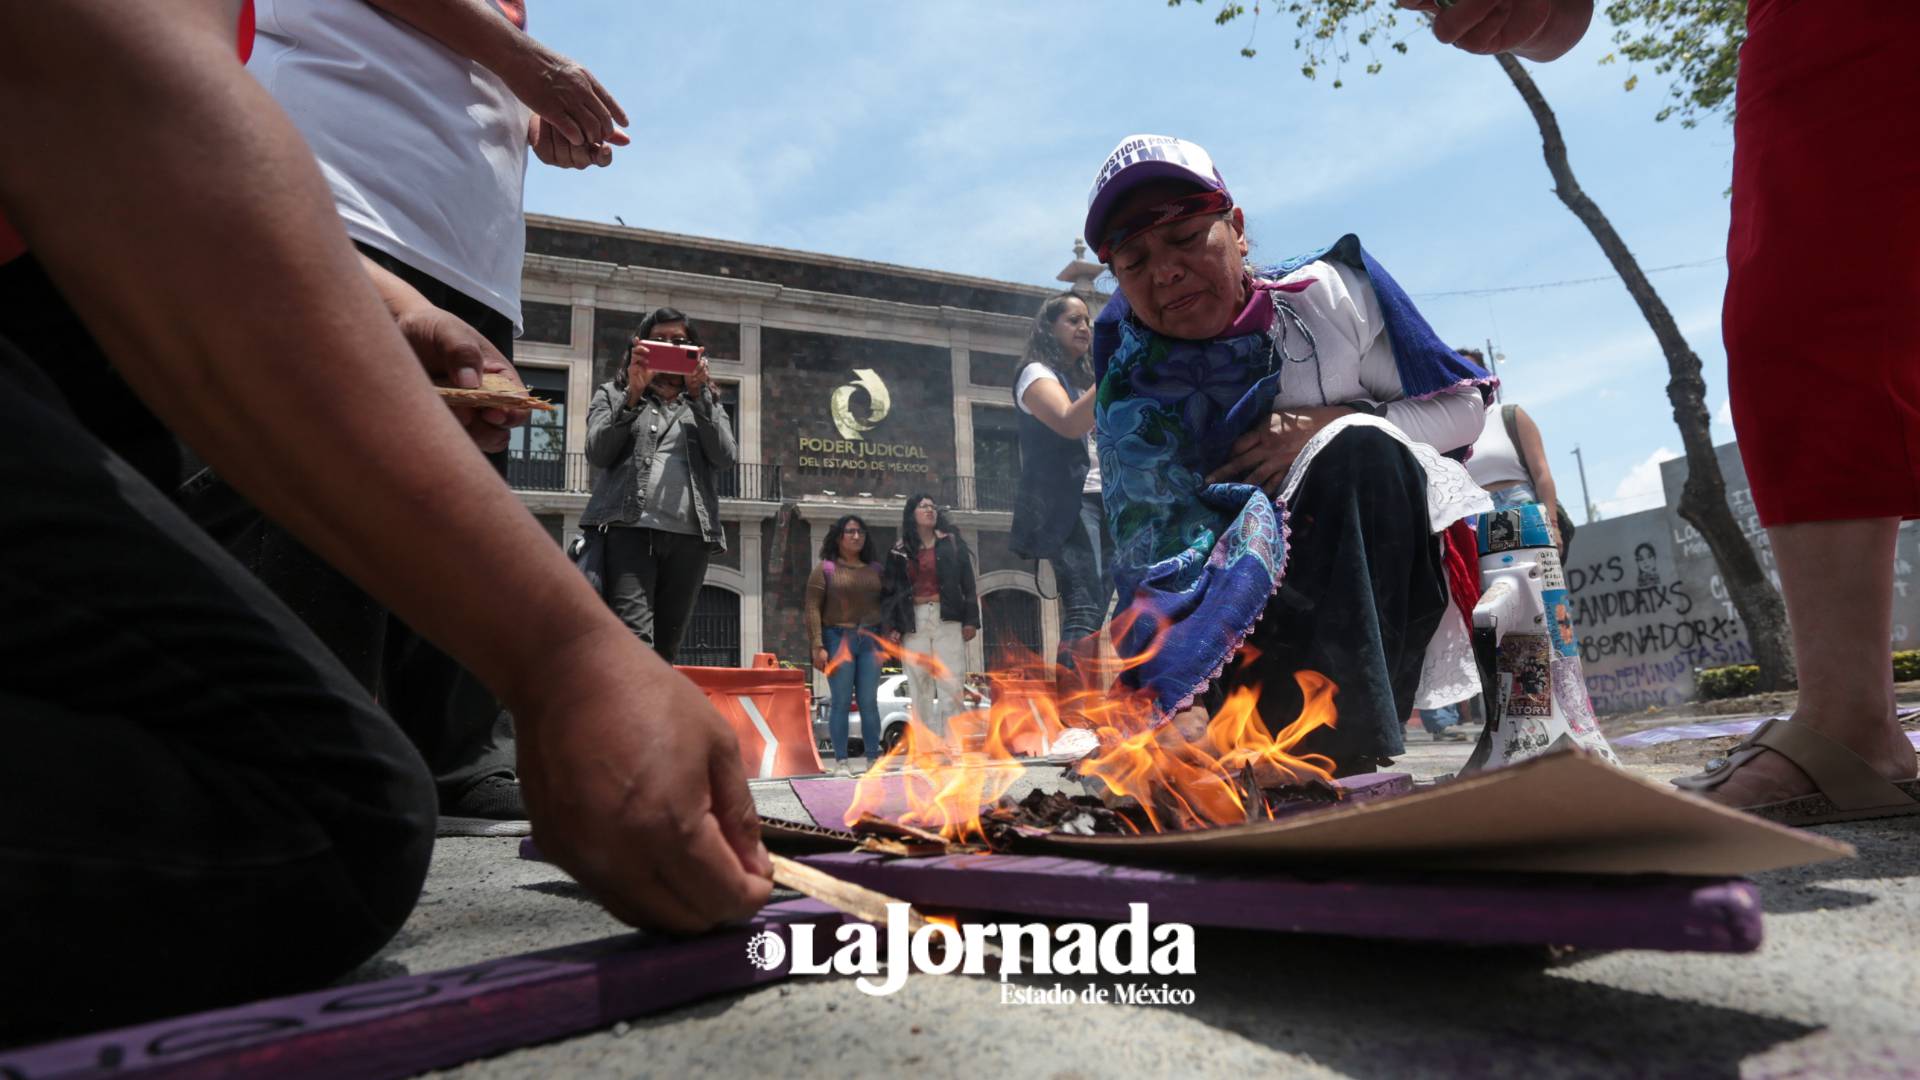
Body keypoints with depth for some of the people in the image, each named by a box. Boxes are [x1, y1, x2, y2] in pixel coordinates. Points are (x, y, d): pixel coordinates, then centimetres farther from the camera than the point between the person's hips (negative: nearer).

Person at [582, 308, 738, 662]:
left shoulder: (707, 402, 24)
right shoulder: (614, 393, 19)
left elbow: (726, 456, 5)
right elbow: (597, 453, 2)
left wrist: (698, 395, -3)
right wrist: (633, 394, -6)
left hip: (689, 536, 3)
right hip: (629, 528, -3)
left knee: (664, 649, 5)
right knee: (634, 641, -21)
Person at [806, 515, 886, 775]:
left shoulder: (875, 569, 12)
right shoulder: (825, 569, 2)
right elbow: (813, 609, -3)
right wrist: (817, 647, -11)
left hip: (870, 639, 3)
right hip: (838, 639, -3)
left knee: (869, 702, 4)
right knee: (842, 702, -2)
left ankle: (873, 758, 11)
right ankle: (840, 761, 3)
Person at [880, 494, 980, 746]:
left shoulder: (952, 543, 11)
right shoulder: (899, 551, 12)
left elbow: (967, 582, 6)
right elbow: (889, 590, 9)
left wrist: (971, 619, -3)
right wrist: (890, 627, -1)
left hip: (947, 620, -1)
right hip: (914, 622, 1)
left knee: (951, 685, -7)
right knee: (920, 688, 0)